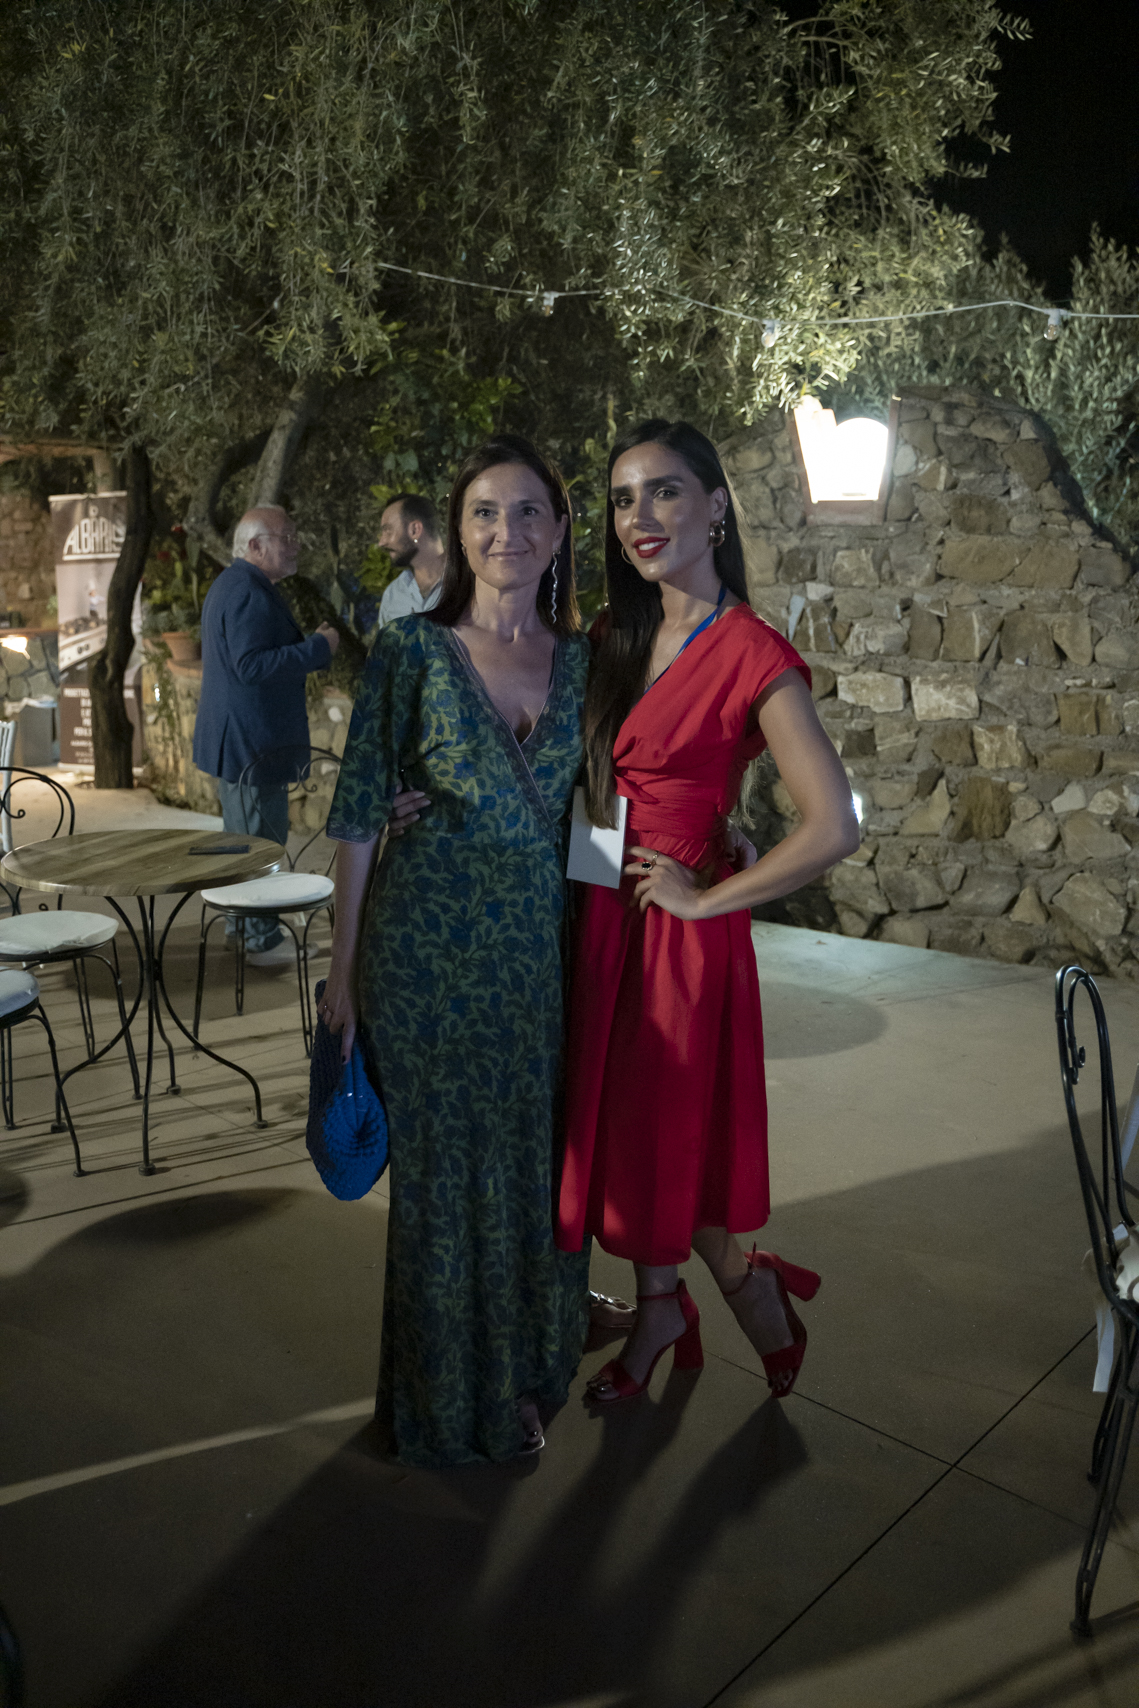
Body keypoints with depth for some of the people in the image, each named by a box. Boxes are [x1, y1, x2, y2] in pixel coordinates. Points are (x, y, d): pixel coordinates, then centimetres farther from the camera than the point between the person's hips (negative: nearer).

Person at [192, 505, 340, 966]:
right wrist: (318, 648, -22)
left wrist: (309, 644, 15)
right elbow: (252, 666, -28)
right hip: (252, 740, -11)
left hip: (232, 739, 11)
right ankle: (263, 940, 3)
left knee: (240, 834, 20)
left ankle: (240, 924, 32)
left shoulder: (230, 584, 16)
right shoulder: (249, 592, -20)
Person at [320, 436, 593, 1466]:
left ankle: (526, 1369, 37)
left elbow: (594, 810, 10)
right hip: (430, 949, -3)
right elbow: (360, 816, -4)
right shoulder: (412, 650, -6)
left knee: (536, 1159, 14)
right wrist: (344, 971, -4)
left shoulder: (584, 660, 4)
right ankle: (451, 1402, 30)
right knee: (444, 1167, 9)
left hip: (543, 949, 3)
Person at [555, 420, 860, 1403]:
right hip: (603, 913, 7)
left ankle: (748, 1285, 34)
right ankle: (658, 1312, 36)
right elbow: (592, 780, 16)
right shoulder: (623, 640, 7)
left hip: (676, 926, -7)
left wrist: (708, 899, -15)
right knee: (619, 1120, 16)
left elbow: (834, 829, -23)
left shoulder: (750, 653, -16)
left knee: (668, 1127, 7)